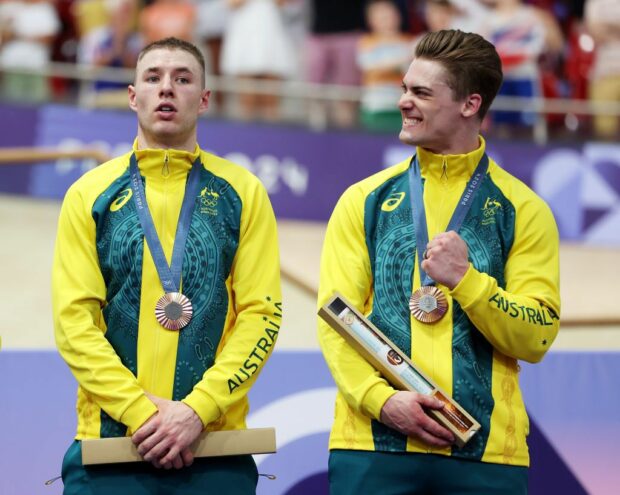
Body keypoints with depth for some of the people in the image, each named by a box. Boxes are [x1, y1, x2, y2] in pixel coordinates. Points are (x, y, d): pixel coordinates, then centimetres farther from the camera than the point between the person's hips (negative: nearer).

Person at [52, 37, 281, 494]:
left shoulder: (242, 194, 8)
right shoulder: (90, 195, 8)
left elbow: (262, 315, 1)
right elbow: (74, 319, 0)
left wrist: (198, 410, -12)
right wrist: (140, 410, -13)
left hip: (216, 449, 0)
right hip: (106, 441, 0)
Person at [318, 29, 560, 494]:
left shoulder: (523, 211, 5)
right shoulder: (365, 201, 9)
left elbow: (536, 338, 0)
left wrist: (464, 279, -14)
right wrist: (381, 399, -13)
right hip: (372, 445, 1)